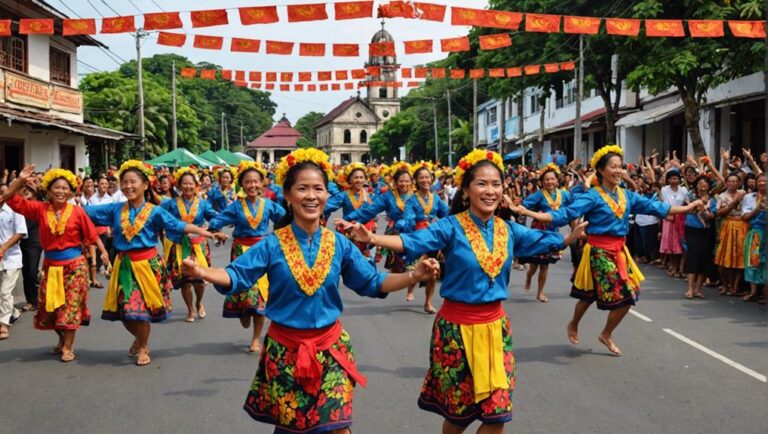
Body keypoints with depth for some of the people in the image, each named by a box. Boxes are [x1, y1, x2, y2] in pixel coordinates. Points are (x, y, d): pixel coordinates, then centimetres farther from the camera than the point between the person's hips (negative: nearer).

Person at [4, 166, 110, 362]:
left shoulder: (77, 211, -9)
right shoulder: (41, 209, -2)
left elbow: (92, 234, -3)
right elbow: (10, 198, -2)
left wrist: (104, 252, -10)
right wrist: (20, 180, -13)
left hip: (74, 265, -3)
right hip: (50, 265, 3)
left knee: (71, 306, 1)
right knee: (49, 307, 12)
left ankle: (67, 347, 11)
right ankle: (62, 339, 35)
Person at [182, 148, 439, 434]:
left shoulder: (339, 244, -2)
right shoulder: (273, 245, -7)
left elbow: (371, 283, 1)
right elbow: (236, 276, -11)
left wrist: (413, 275, -12)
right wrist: (202, 272, -31)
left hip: (330, 347, 1)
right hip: (285, 347, -1)